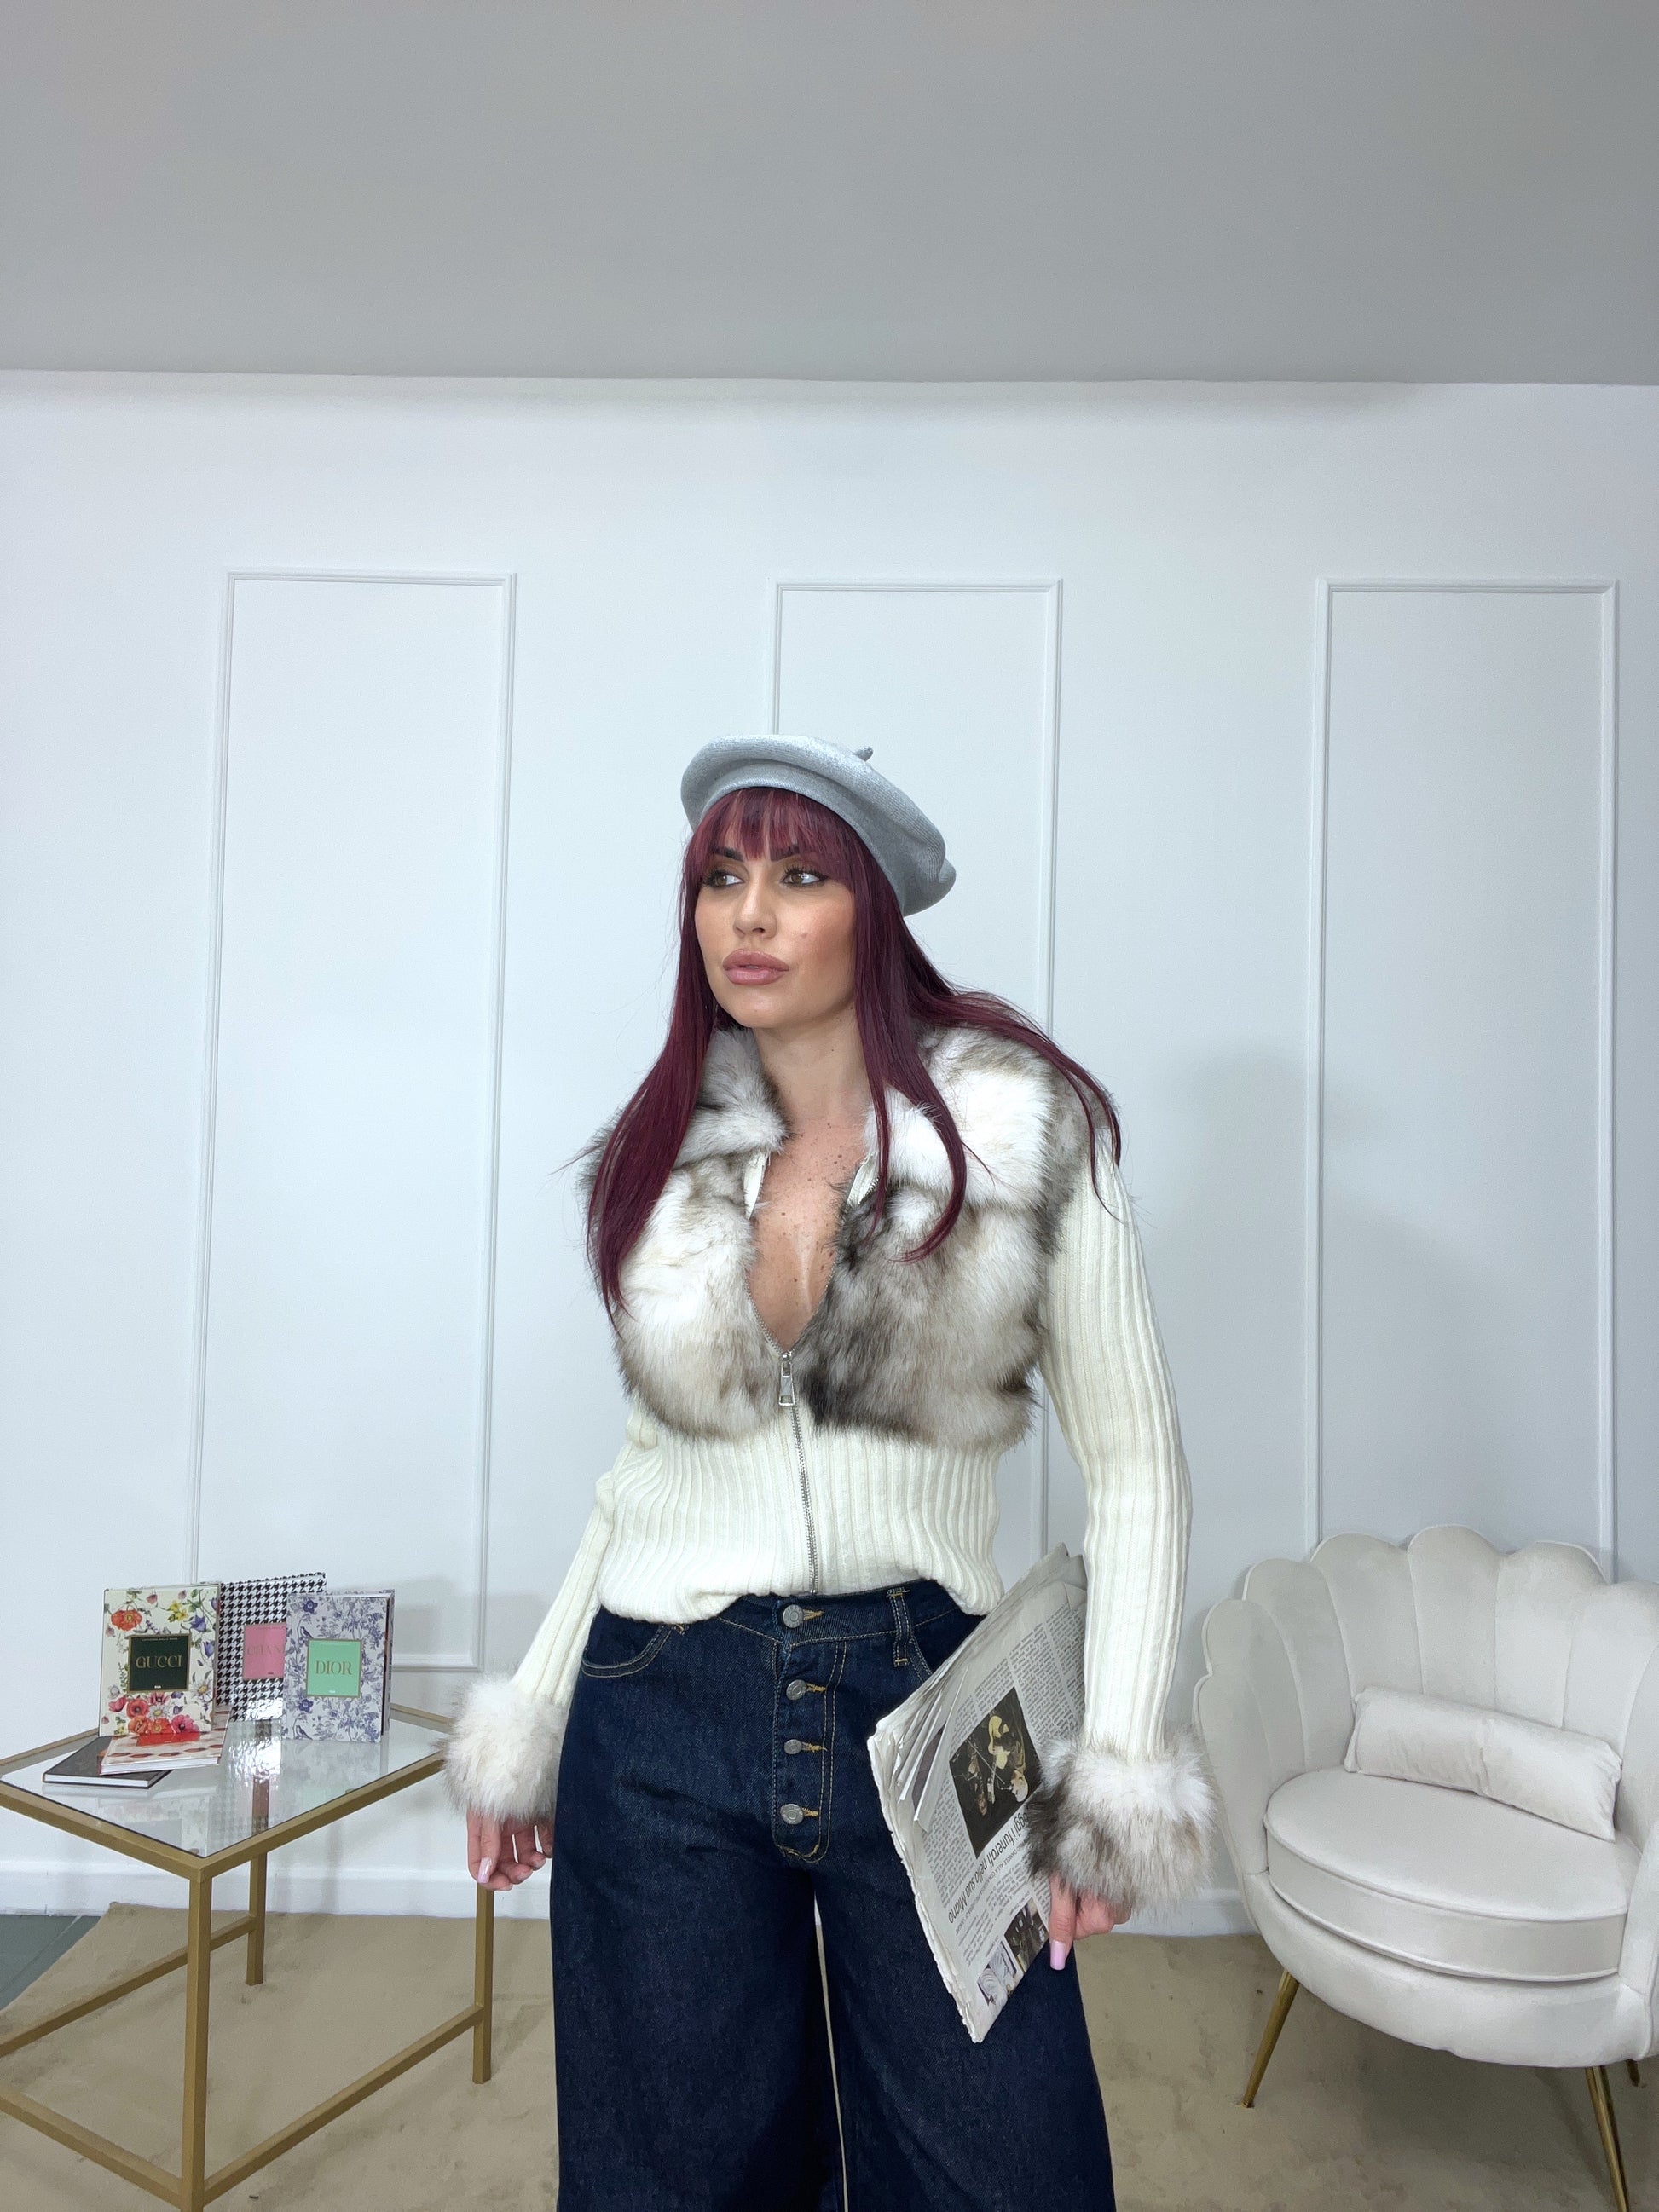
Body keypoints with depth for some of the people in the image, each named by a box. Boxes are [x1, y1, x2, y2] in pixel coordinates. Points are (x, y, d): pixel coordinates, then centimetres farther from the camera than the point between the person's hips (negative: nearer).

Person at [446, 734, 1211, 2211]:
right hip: (662, 1715, 3)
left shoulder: (1027, 1127, -8)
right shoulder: (662, 1151, 3)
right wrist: (529, 1717, 15)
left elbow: (1135, 1468, -4)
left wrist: (1118, 1768, -9)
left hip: (923, 1700, -2)